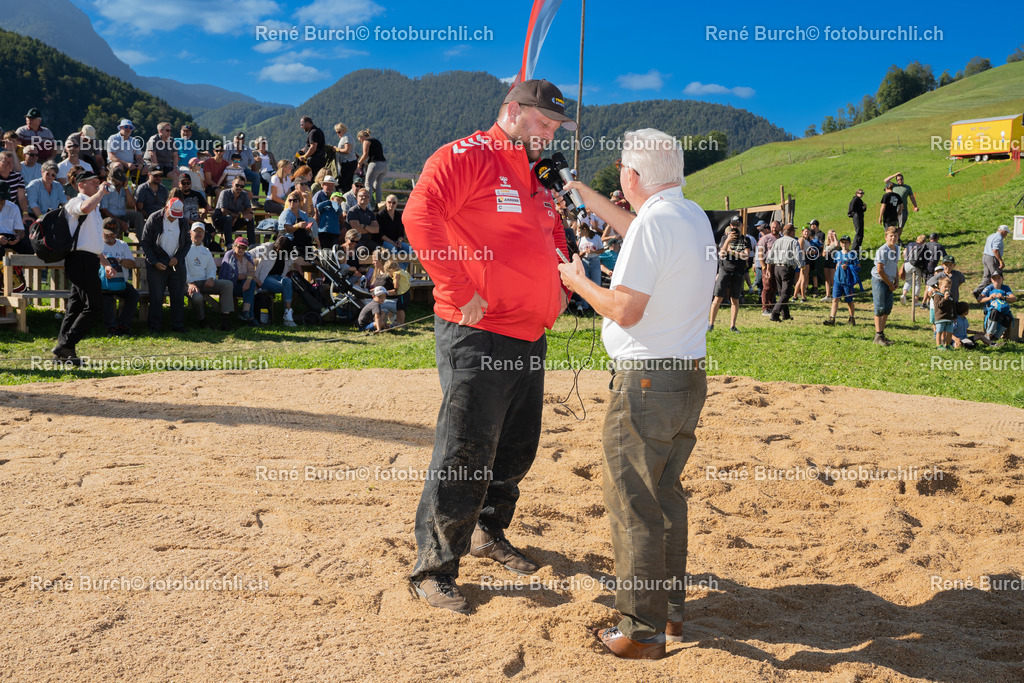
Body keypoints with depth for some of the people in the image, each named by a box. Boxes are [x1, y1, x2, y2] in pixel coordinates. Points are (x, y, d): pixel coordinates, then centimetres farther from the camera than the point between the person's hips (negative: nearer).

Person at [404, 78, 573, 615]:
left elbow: (554, 238, 33)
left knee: (517, 449, 17)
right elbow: (419, 215, -22)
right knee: (465, 453, -6)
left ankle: (489, 534, 37)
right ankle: (434, 570, 6)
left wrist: (561, 289, 16)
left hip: (531, 337, 9)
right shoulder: (465, 158, -8)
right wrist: (459, 292, -22)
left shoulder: (537, 178, 20)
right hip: (476, 335, -9)